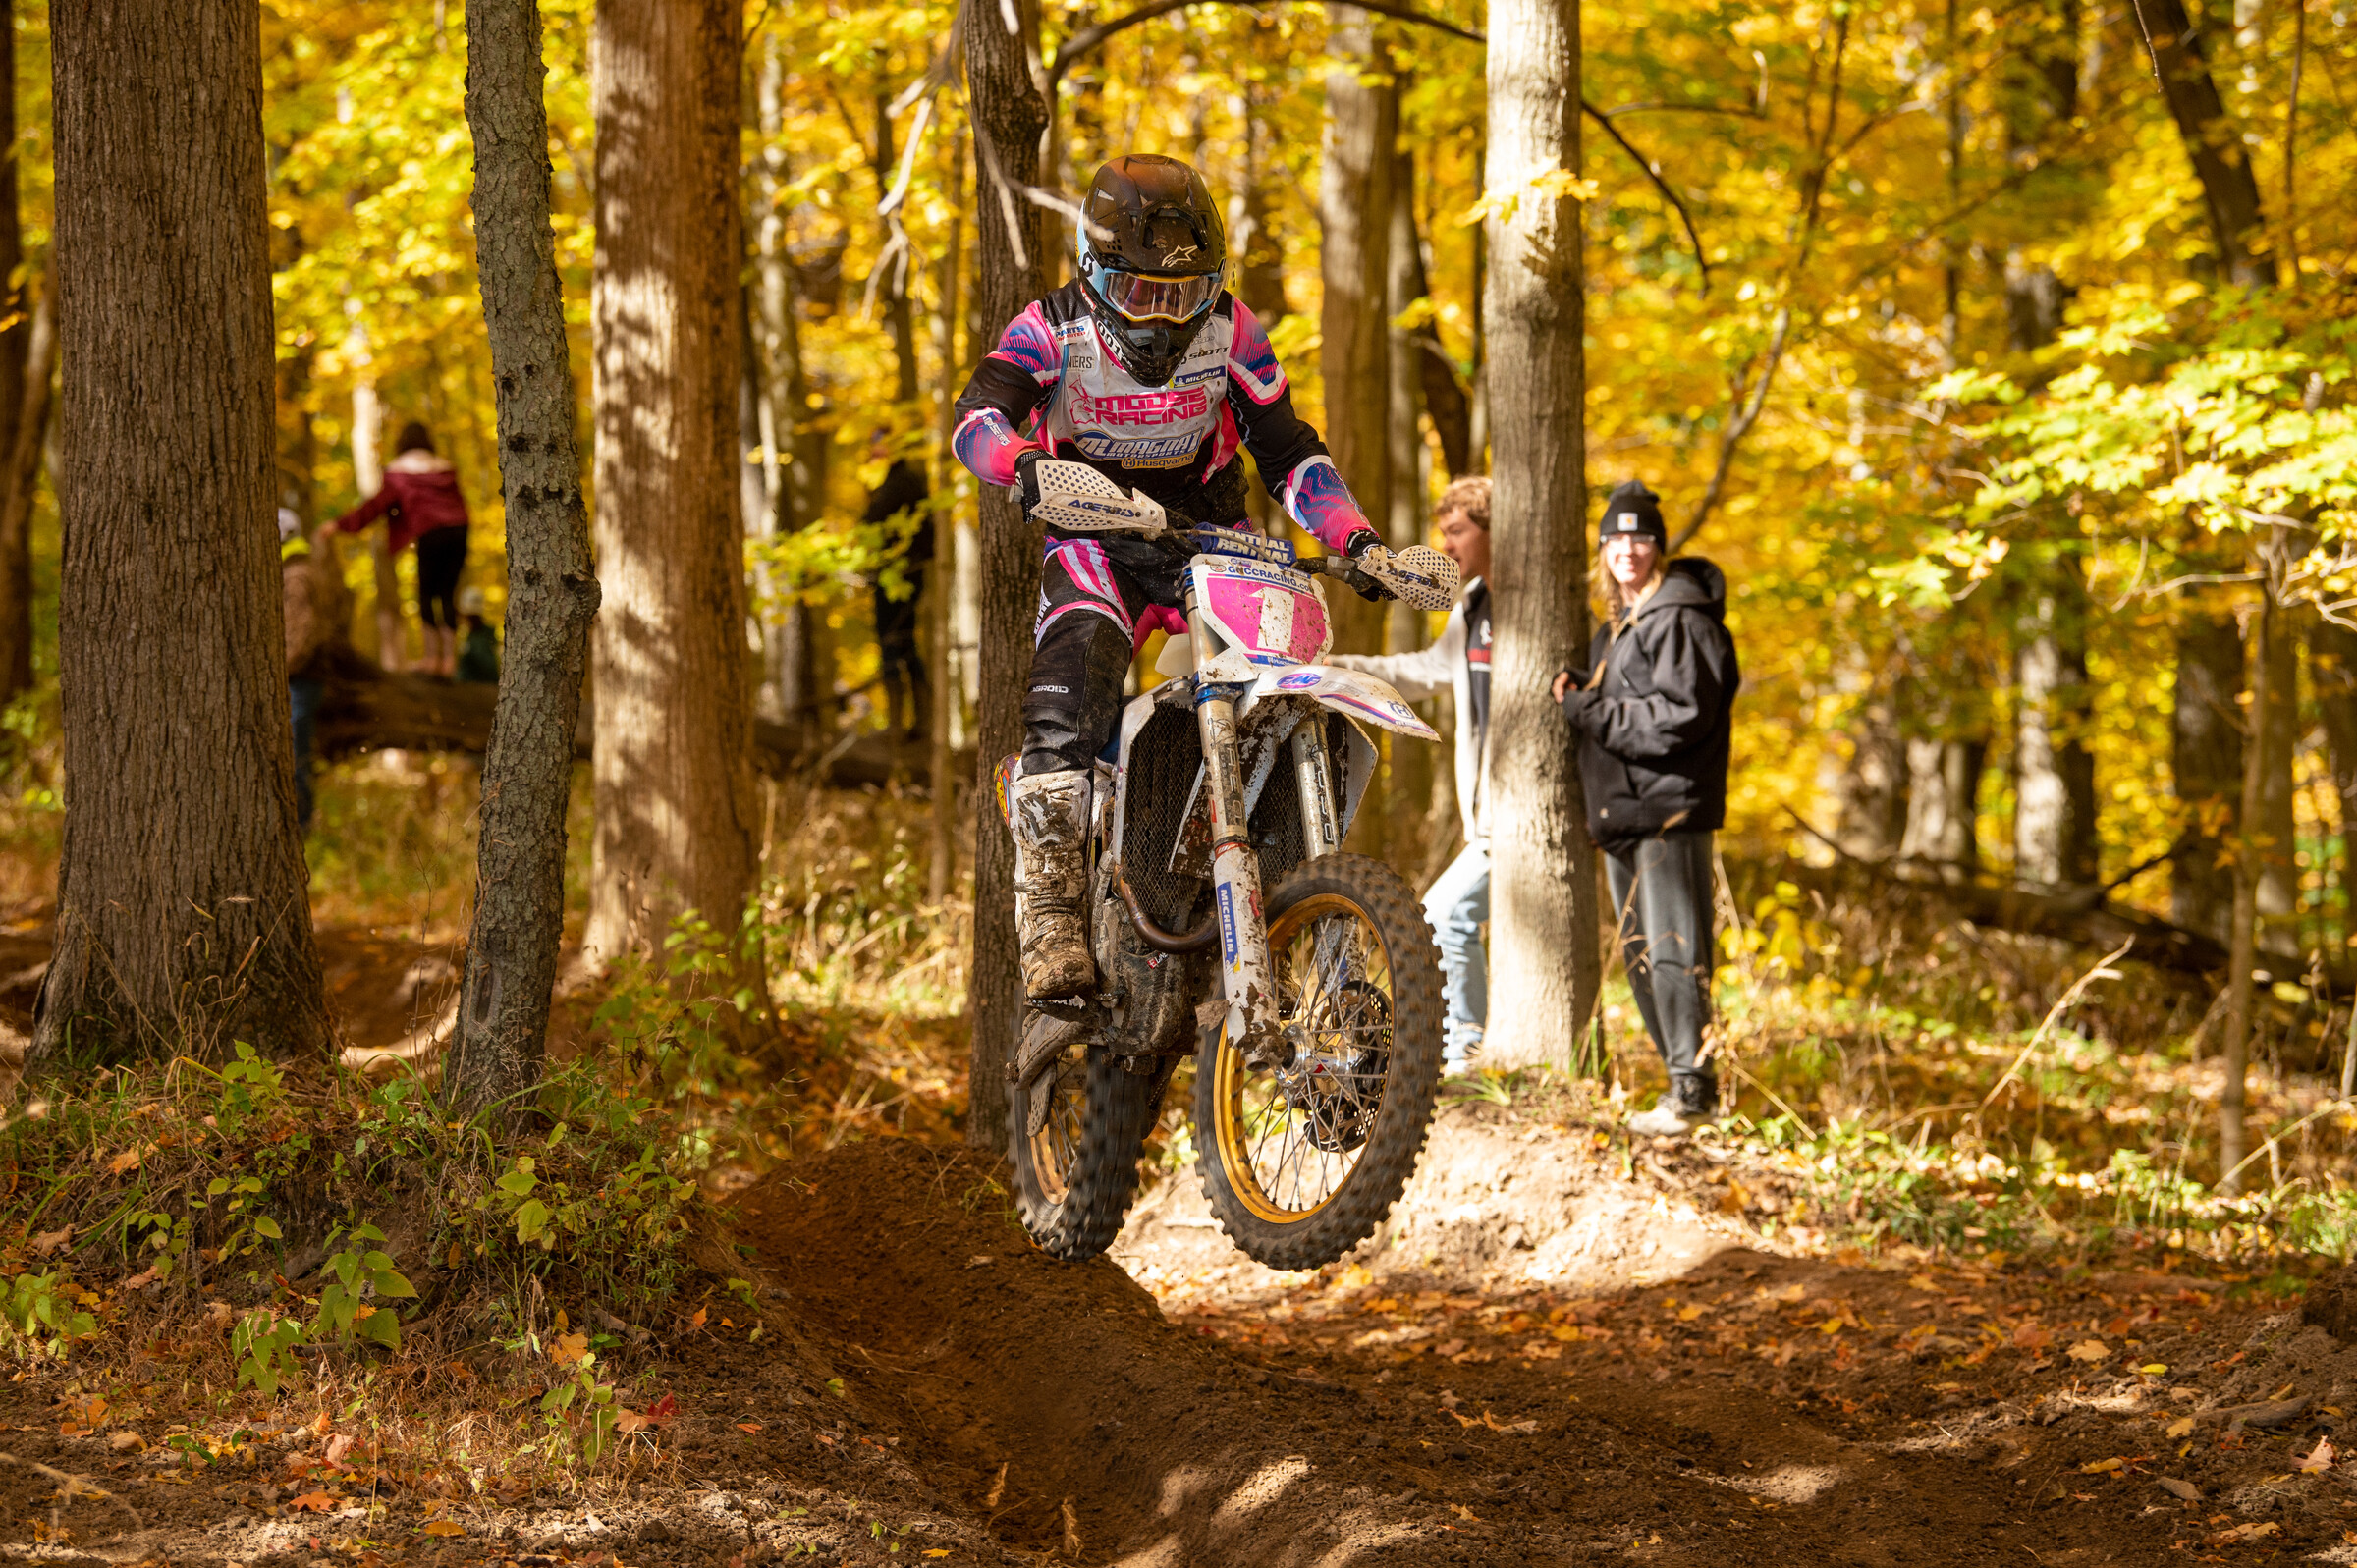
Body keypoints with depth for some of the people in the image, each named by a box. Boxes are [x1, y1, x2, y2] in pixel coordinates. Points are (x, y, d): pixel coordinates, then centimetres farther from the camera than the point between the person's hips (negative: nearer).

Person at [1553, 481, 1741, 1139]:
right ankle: (1685, 1083, 17)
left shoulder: (1681, 620, -10)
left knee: (1673, 952, -12)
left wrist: (1589, 712, -13)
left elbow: (1680, 716, -19)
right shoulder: (1615, 628, 21)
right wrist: (1578, 693, 5)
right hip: (1620, 813, 10)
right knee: (1639, 958, 11)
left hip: (1669, 809, -10)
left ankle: (1692, 1089, -12)